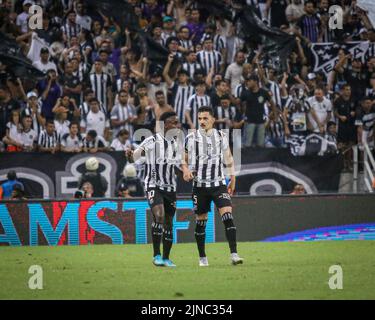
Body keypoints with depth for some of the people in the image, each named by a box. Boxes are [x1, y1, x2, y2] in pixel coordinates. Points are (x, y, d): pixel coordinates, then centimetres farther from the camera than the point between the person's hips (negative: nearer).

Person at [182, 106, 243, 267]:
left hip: (219, 184, 0)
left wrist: (232, 179, 17)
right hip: (200, 185, 0)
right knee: (201, 221, 4)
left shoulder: (221, 137, 6)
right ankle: (202, 258, 18)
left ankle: (234, 254, -19)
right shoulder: (191, 138, 0)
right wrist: (185, 170, -15)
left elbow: (228, 158, 17)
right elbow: (183, 159, 7)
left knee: (228, 216, -15)